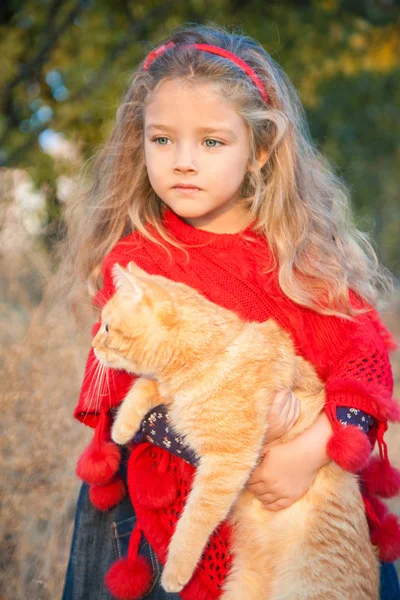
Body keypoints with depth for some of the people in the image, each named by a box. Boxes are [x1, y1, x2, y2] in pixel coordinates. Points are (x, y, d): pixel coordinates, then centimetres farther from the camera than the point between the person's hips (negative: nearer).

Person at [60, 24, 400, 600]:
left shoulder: (304, 250, -3)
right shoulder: (136, 259, -6)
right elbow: (125, 391, -11)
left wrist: (310, 452, -25)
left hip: (310, 489, 1)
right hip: (179, 503, -1)